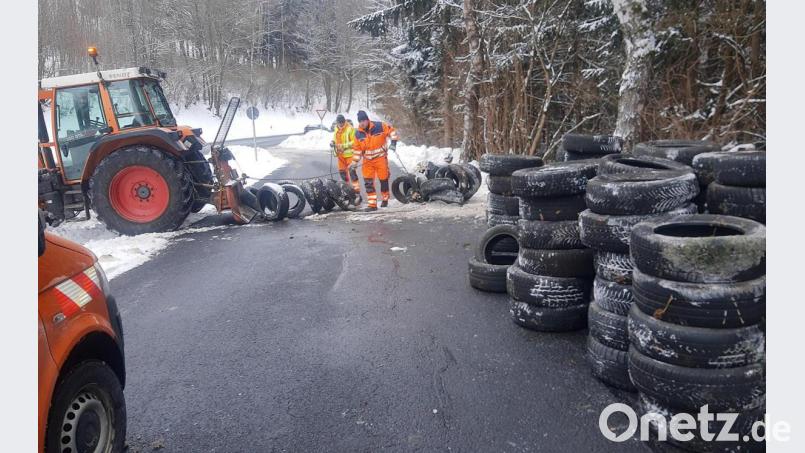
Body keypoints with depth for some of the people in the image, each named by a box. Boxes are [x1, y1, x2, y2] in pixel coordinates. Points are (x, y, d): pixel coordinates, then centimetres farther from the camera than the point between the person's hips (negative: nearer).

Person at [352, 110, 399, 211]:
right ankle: (372, 204, 0)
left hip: (381, 158, -3)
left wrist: (393, 142, -13)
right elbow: (357, 149, 5)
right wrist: (354, 162, 1)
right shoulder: (358, 134, -2)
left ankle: (385, 199, 31)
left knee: (383, 179, 8)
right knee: (368, 182, -4)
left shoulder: (379, 126, -12)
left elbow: (392, 131, -2)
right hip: (367, 161, 3)